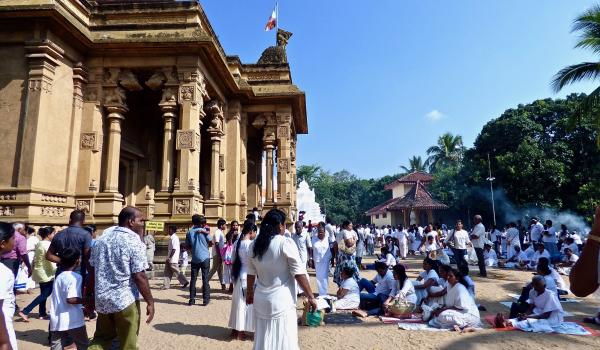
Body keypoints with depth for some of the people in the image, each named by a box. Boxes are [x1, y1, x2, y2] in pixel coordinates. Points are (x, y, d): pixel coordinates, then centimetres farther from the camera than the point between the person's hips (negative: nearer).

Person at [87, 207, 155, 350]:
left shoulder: (102, 236, 7)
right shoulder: (134, 241, -16)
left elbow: (92, 269, 12)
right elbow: (139, 276, -19)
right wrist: (150, 302, -11)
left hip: (102, 298, 7)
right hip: (125, 299, -7)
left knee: (102, 338, 25)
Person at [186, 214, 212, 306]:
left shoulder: (189, 232, 3)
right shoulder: (204, 231, -4)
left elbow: (188, 246, 9)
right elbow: (211, 243, 1)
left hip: (194, 259, 2)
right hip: (205, 258, -2)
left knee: (193, 279, 9)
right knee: (205, 279, 2)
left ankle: (192, 299, 11)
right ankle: (206, 299, 4)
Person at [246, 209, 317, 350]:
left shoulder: (254, 244, 4)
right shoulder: (286, 243, -13)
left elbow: (251, 273, 12)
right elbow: (299, 273, -13)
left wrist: (249, 293, 25)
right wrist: (310, 296, -7)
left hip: (261, 299, 6)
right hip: (281, 300, -5)